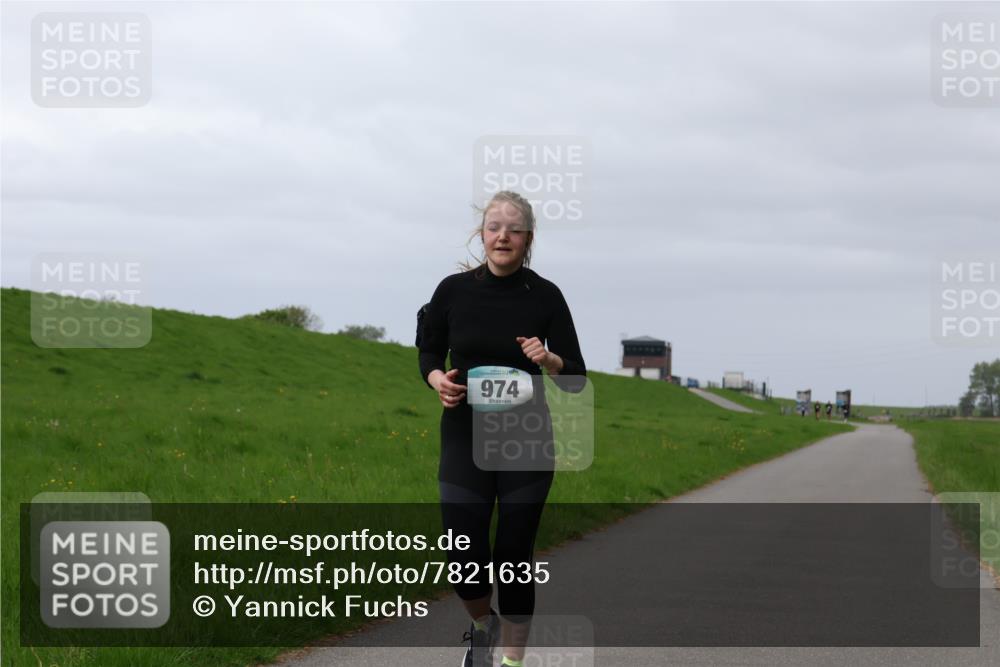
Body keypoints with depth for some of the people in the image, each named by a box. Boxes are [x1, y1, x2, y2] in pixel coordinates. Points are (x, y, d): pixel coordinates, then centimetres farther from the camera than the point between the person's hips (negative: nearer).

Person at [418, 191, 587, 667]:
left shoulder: (546, 296, -5)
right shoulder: (453, 290, -3)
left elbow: (576, 378, -3)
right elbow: (429, 351, 10)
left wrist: (548, 359, -23)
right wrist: (437, 379, -11)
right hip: (465, 438, 1)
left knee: (514, 557, 1)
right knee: (464, 557, -6)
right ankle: (483, 625, 27)